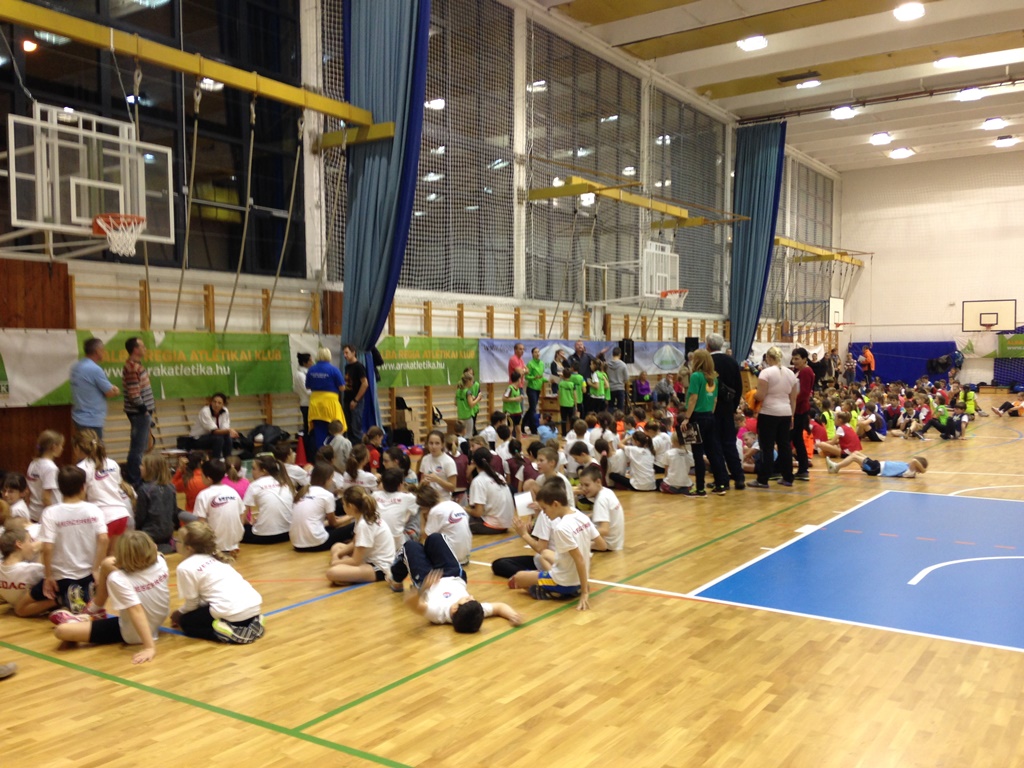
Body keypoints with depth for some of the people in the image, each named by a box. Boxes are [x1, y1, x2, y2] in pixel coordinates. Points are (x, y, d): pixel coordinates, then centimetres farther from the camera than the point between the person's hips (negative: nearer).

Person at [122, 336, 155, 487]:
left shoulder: (136, 365, 15)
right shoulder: (132, 368, -17)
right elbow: (134, 394, -22)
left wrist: (148, 410, 15)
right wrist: (145, 411, -16)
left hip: (142, 412, 10)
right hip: (139, 413, -10)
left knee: (140, 447, 16)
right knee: (138, 448, -5)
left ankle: (134, 479, 24)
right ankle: (134, 481, 0)